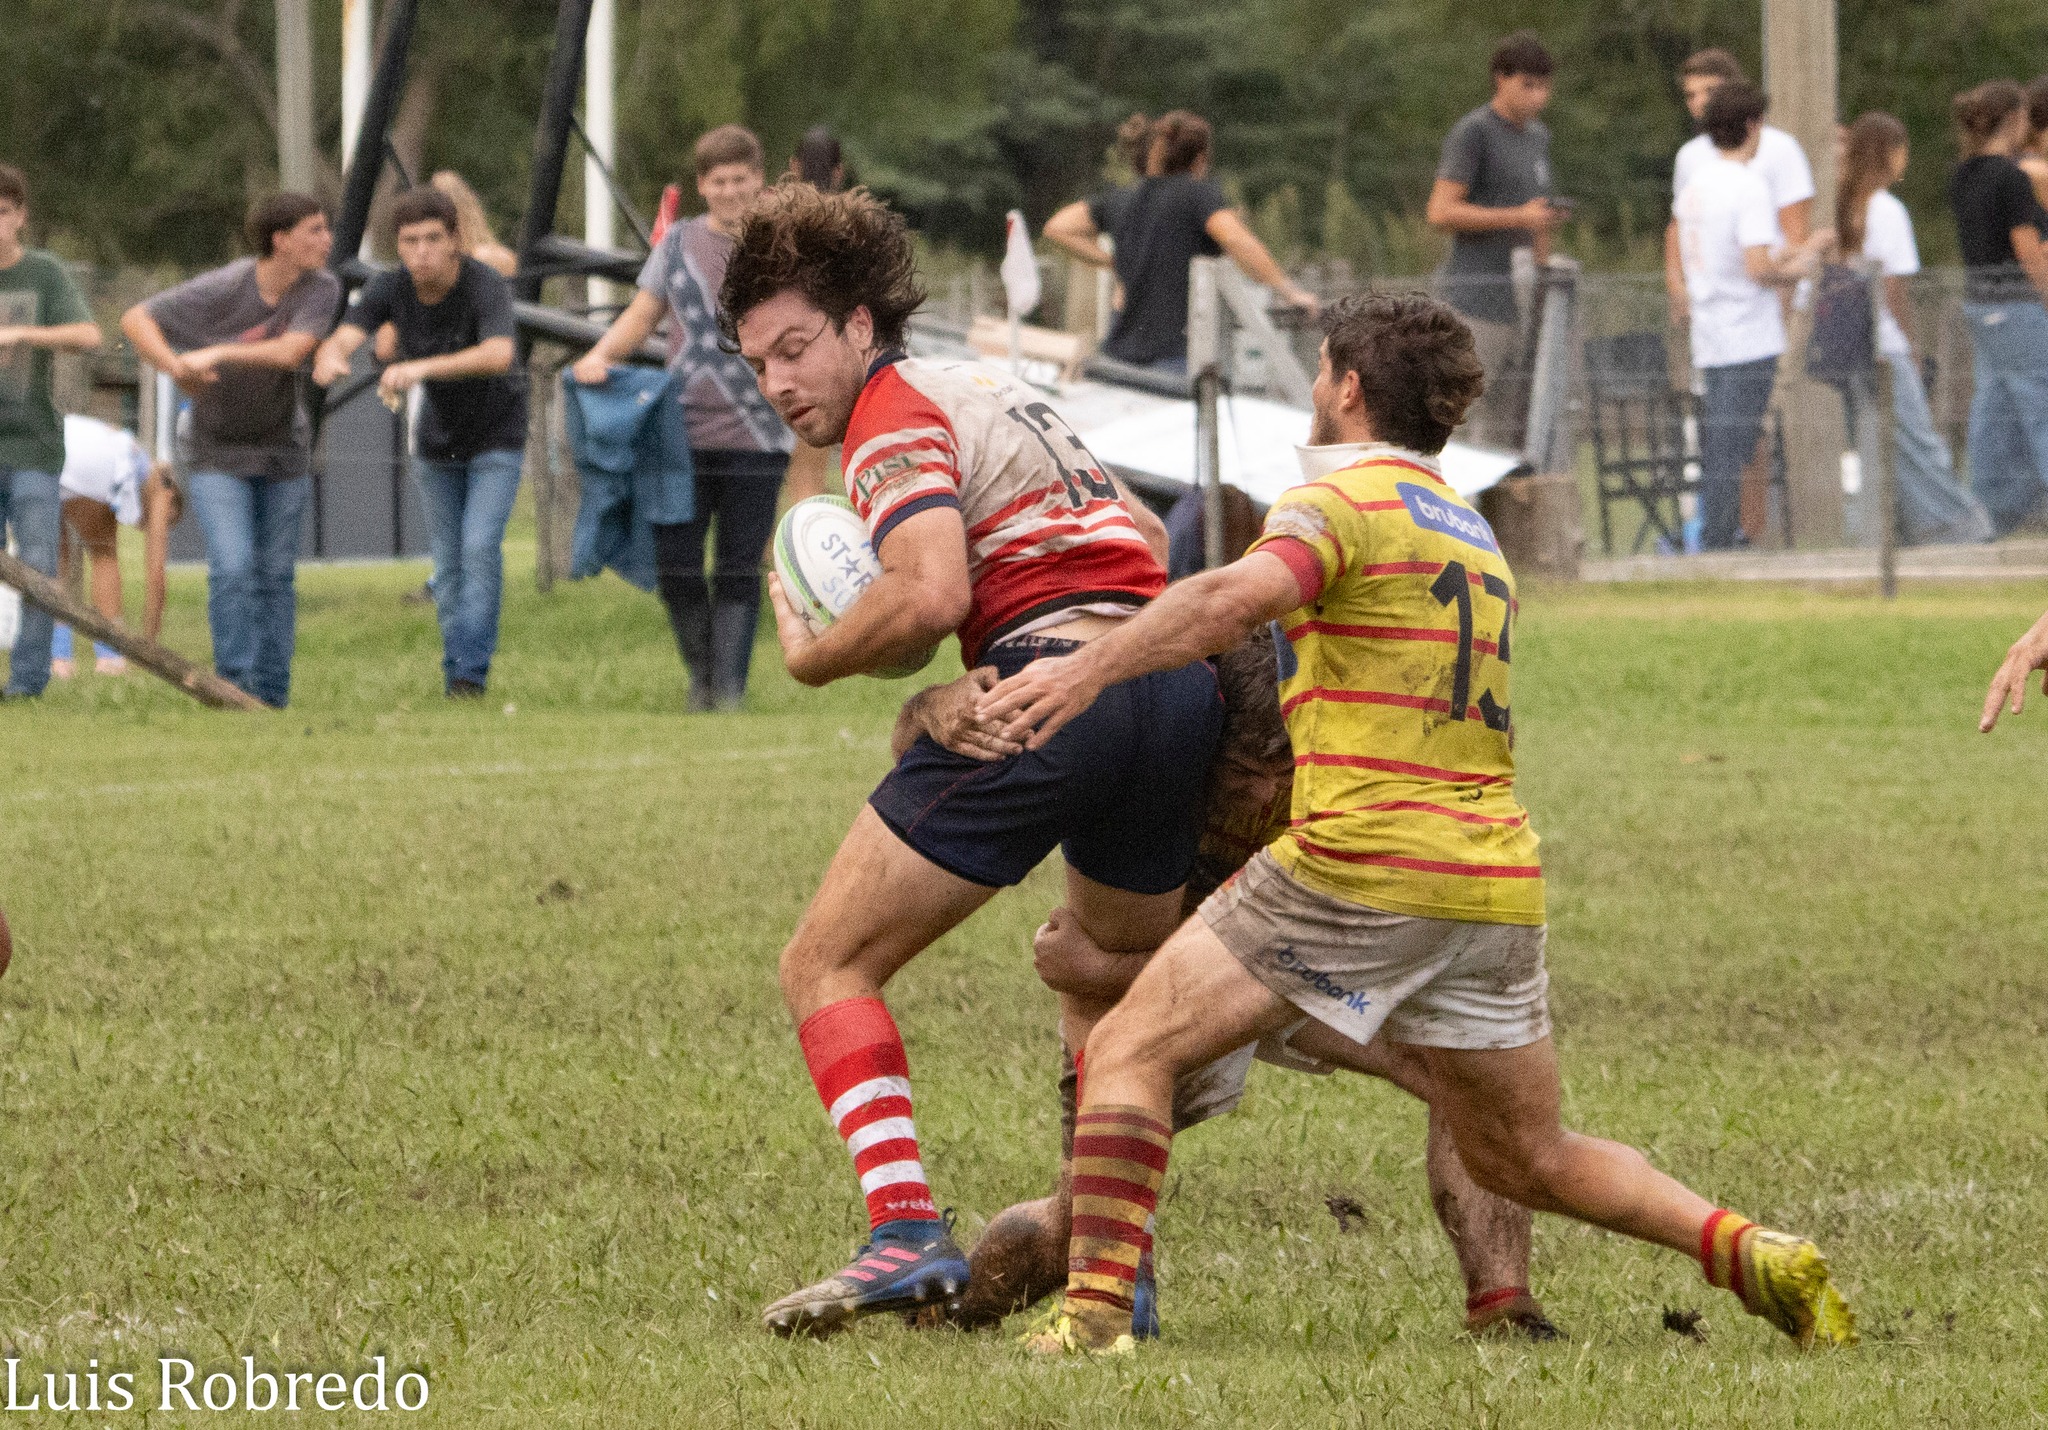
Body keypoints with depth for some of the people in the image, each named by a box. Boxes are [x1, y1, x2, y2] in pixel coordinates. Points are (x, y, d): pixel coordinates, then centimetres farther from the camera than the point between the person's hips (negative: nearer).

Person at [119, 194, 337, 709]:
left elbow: (291, 352, -29)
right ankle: (235, 685, -11)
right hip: (217, 452, -3)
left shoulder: (321, 289, -15)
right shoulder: (222, 289, -22)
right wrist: (176, 368, -32)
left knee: (275, 575, 7)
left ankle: (272, 695, 15)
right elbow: (135, 319, -16)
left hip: (282, 451, 3)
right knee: (232, 569, -16)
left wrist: (217, 354, -34)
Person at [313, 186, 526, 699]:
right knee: (449, 564, 7)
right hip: (438, 440, 4)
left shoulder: (486, 286, -31)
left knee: (480, 548, -17)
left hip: (496, 438, -4)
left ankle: (471, 673, -15)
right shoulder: (389, 289, -19)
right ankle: (454, 676, 17)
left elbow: (498, 355, -50)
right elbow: (344, 338, -33)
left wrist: (421, 368, -64)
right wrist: (331, 359, -60)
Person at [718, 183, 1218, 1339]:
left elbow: (931, 595, -16)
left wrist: (812, 656, -1)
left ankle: (908, 1234, -18)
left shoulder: (896, 414, 0)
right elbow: (1147, 538, 34)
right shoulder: (997, 390, 27)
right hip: (1180, 678, 9)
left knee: (828, 967, -1)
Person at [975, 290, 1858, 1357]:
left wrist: (1087, 669, -35)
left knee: (1130, 1048, 1)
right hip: (1498, 886, 7)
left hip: (1361, 868, -7)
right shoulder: (1474, 534, 23)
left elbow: (1242, 595, -26)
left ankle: (1094, 1308, -12)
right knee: (1529, 1162, 18)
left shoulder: (1343, 500, -4)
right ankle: (1758, 1257, 1)